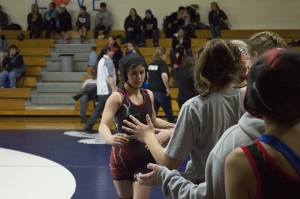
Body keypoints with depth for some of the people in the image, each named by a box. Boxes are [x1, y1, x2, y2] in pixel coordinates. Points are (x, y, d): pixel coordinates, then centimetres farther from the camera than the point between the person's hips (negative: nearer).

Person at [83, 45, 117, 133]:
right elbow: (109, 77, -20)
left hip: (100, 90, 9)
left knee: (98, 108, 9)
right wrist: (113, 89, -23)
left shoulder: (101, 61, 17)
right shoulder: (108, 61, -11)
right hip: (107, 90, -9)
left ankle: (88, 127, 6)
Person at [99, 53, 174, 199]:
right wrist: (109, 138, -51)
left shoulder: (148, 95, 1)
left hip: (146, 158, 3)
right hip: (122, 158, -3)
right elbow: (103, 125, -29)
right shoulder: (117, 97, -15)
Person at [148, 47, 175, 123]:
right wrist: (167, 88, -19)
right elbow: (164, 76, -27)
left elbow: (148, 76, 20)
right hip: (161, 91, -6)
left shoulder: (151, 64, 9)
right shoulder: (162, 63, -11)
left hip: (151, 90, 6)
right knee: (169, 113, 10)